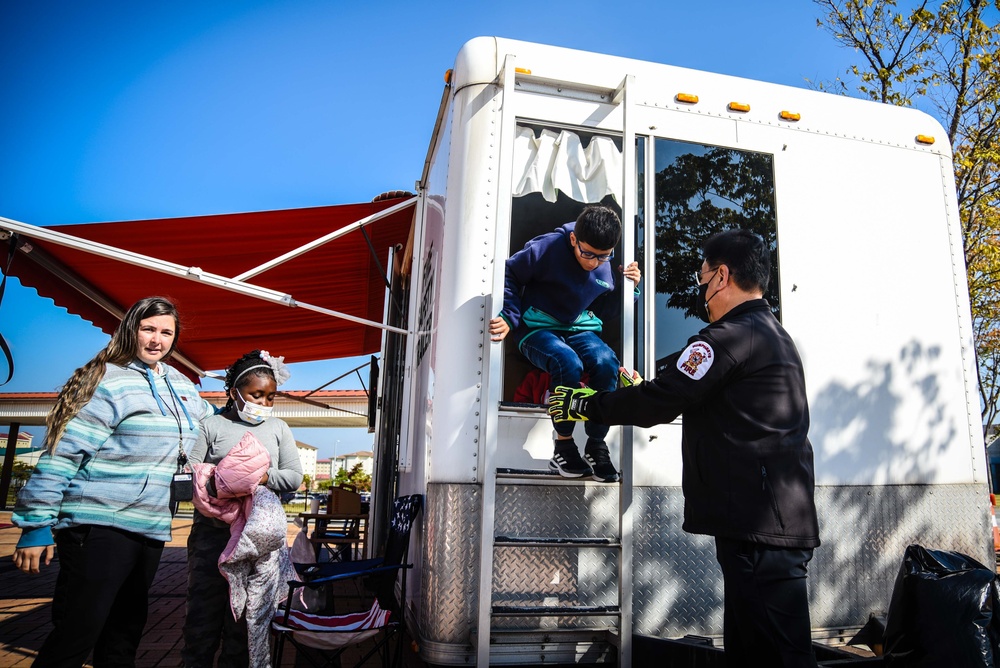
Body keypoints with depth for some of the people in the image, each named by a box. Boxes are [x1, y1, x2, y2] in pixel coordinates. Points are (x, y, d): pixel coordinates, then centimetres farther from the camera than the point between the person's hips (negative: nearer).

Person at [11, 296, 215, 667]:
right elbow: (61, 455, -13)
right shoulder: (108, 381, -9)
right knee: (76, 636, -3)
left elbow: (209, 420, 31)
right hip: (100, 527, -7)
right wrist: (35, 524, -15)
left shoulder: (180, 384, 12)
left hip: (152, 528, 7)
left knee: (125, 631, 18)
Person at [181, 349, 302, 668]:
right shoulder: (211, 426, 4)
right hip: (213, 531, -2)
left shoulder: (278, 428, 11)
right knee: (205, 603, 5)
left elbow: (294, 475, 6)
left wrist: (265, 476, -11)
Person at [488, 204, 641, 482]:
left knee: (607, 364, -28)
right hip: (539, 327, -4)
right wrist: (510, 318, -18)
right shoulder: (548, 248, -15)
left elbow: (607, 309, 15)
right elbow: (509, 275, -8)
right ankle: (563, 446, -14)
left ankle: (597, 444, -10)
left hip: (579, 329, 4)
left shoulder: (607, 267, 0)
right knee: (568, 363, -35)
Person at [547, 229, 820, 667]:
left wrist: (582, 404, -4)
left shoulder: (733, 335, -13)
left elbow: (659, 402, -15)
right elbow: (687, 397, 27)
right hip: (785, 521, 10)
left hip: (759, 527, -10)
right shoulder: (775, 336, 20)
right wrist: (645, 391, 34)